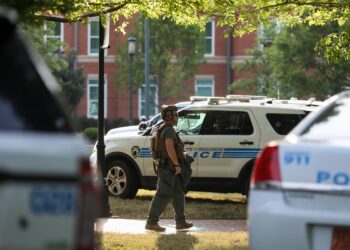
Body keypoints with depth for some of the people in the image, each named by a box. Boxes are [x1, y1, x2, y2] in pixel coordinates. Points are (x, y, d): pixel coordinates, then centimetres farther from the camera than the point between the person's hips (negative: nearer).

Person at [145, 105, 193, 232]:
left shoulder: (164, 129, 19)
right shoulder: (169, 130, -15)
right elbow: (170, 147, -28)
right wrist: (177, 164, -27)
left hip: (169, 169, 11)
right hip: (168, 168, -11)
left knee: (178, 195, 14)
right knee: (163, 195, -10)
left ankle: (181, 222, 19)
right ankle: (151, 222, -10)